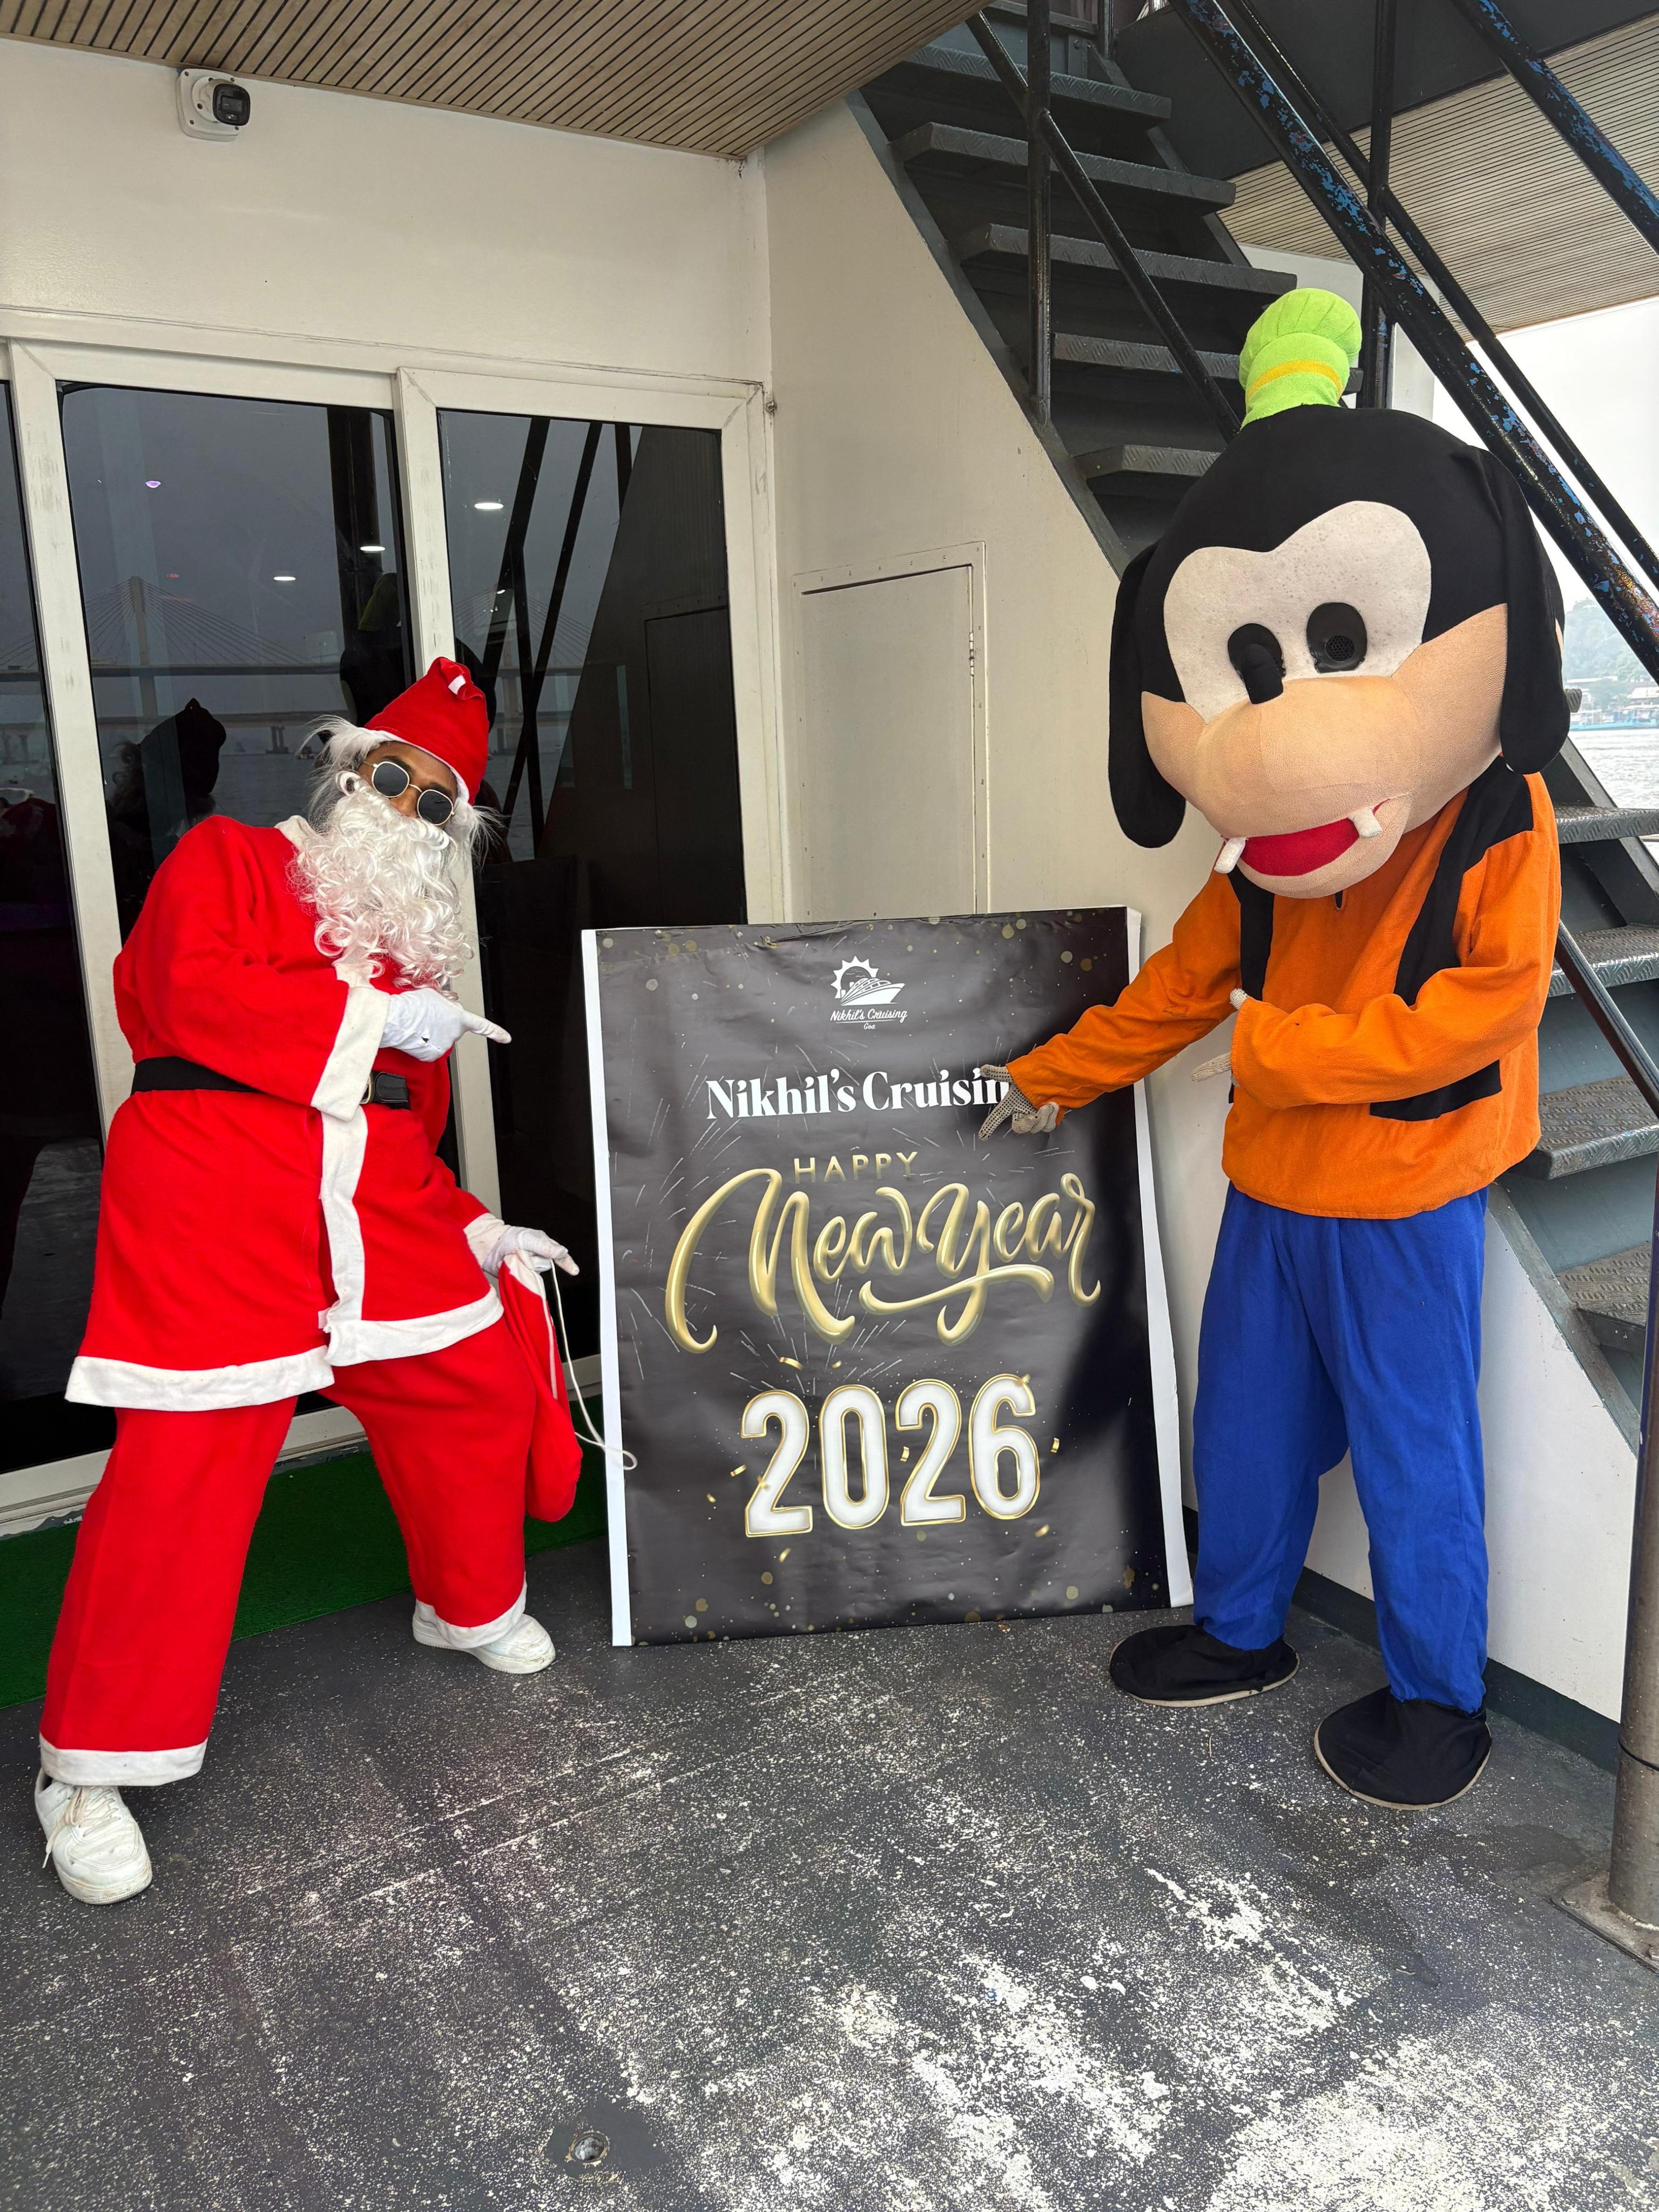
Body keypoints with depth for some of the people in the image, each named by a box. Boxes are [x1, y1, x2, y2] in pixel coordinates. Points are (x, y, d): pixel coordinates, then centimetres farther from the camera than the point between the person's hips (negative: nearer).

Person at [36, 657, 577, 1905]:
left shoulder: (416, 950, 24)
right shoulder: (228, 863, 6)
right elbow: (182, 987, -14)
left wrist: (477, 1234, 15)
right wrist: (369, 1017, -13)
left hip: (381, 1218, 7)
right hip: (214, 1217, -6)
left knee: (479, 1396, 8)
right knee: (181, 1477, -8)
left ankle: (473, 1606, 37)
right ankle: (91, 1765, 11)